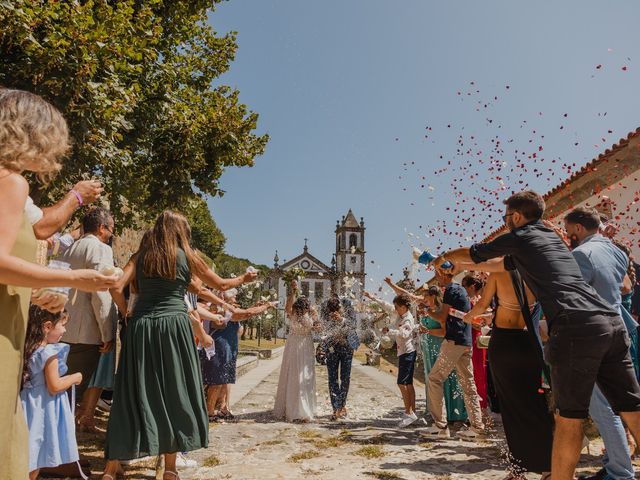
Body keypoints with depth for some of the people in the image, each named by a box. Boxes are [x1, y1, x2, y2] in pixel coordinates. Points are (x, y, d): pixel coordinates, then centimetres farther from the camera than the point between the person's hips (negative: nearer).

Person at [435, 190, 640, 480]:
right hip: (611, 321, 8)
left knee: (569, 416, -1)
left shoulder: (520, 237, 6)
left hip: (576, 327, -8)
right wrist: (461, 266, 48)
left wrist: (444, 258, 38)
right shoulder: (552, 236, 28)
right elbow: (504, 264, 39)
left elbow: (473, 253, 18)